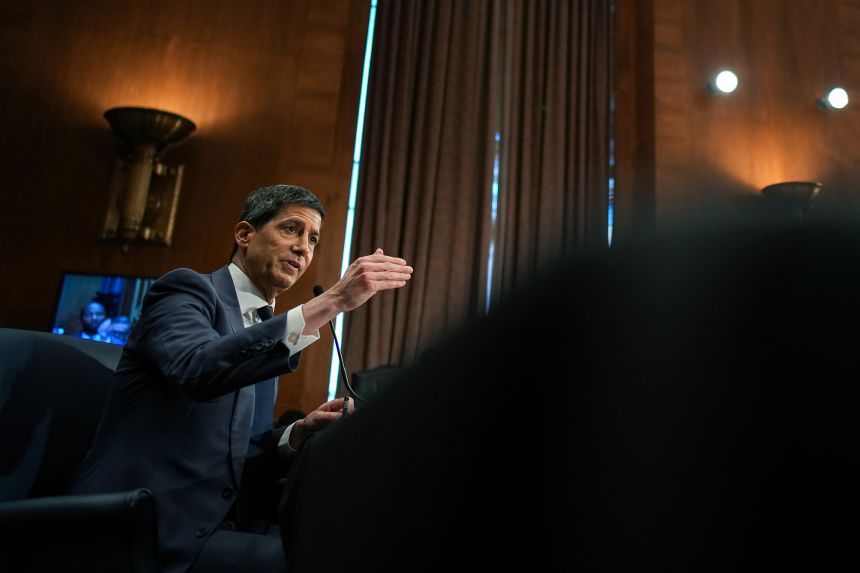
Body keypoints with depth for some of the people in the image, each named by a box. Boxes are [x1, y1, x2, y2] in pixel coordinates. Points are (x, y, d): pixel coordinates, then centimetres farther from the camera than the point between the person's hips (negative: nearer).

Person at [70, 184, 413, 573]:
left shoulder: (265, 331, 13)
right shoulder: (188, 290, -7)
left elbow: (238, 450, 13)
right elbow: (196, 367, -30)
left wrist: (300, 432, -7)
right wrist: (329, 302, -33)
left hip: (215, 525, 7)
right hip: (146, 530, -6)